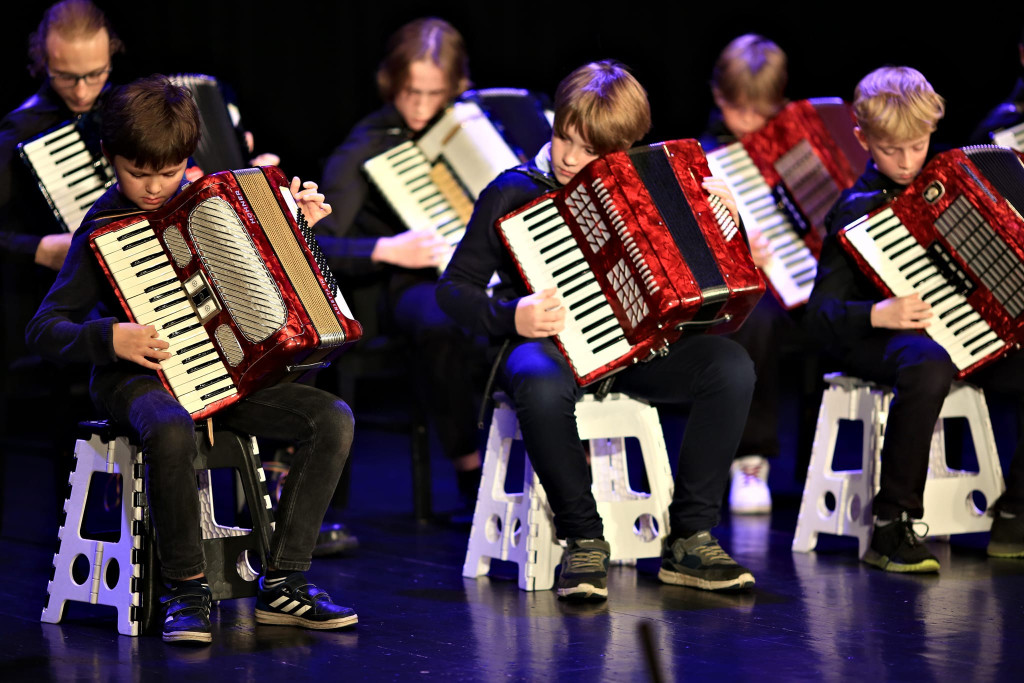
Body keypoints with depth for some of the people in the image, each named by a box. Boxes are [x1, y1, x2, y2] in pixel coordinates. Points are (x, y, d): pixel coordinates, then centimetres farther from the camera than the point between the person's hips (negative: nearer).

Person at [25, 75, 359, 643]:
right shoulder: (104, 228, -6)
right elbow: (44, 330, -9)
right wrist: (109, 338, -25)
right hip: (139, 379, -5)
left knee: (334, 419, -15)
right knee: (171, 431, -41)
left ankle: (283, 584, -11)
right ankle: (187, 591, -23)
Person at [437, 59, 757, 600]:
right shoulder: (514, 192, -3)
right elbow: (453, 288, -3)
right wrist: (509, 316, -21)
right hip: (547, 340, -4)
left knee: (730, 365, -23)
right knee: (543, 387, -41)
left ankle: (690, 539, -15)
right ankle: (583, 541, -23)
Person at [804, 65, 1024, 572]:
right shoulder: (857, 212, -6)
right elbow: (820, 313, -11)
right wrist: (877, 315, -28)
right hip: (892, 338, -5)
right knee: (928, 367, -40)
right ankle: (892, 527, -30)